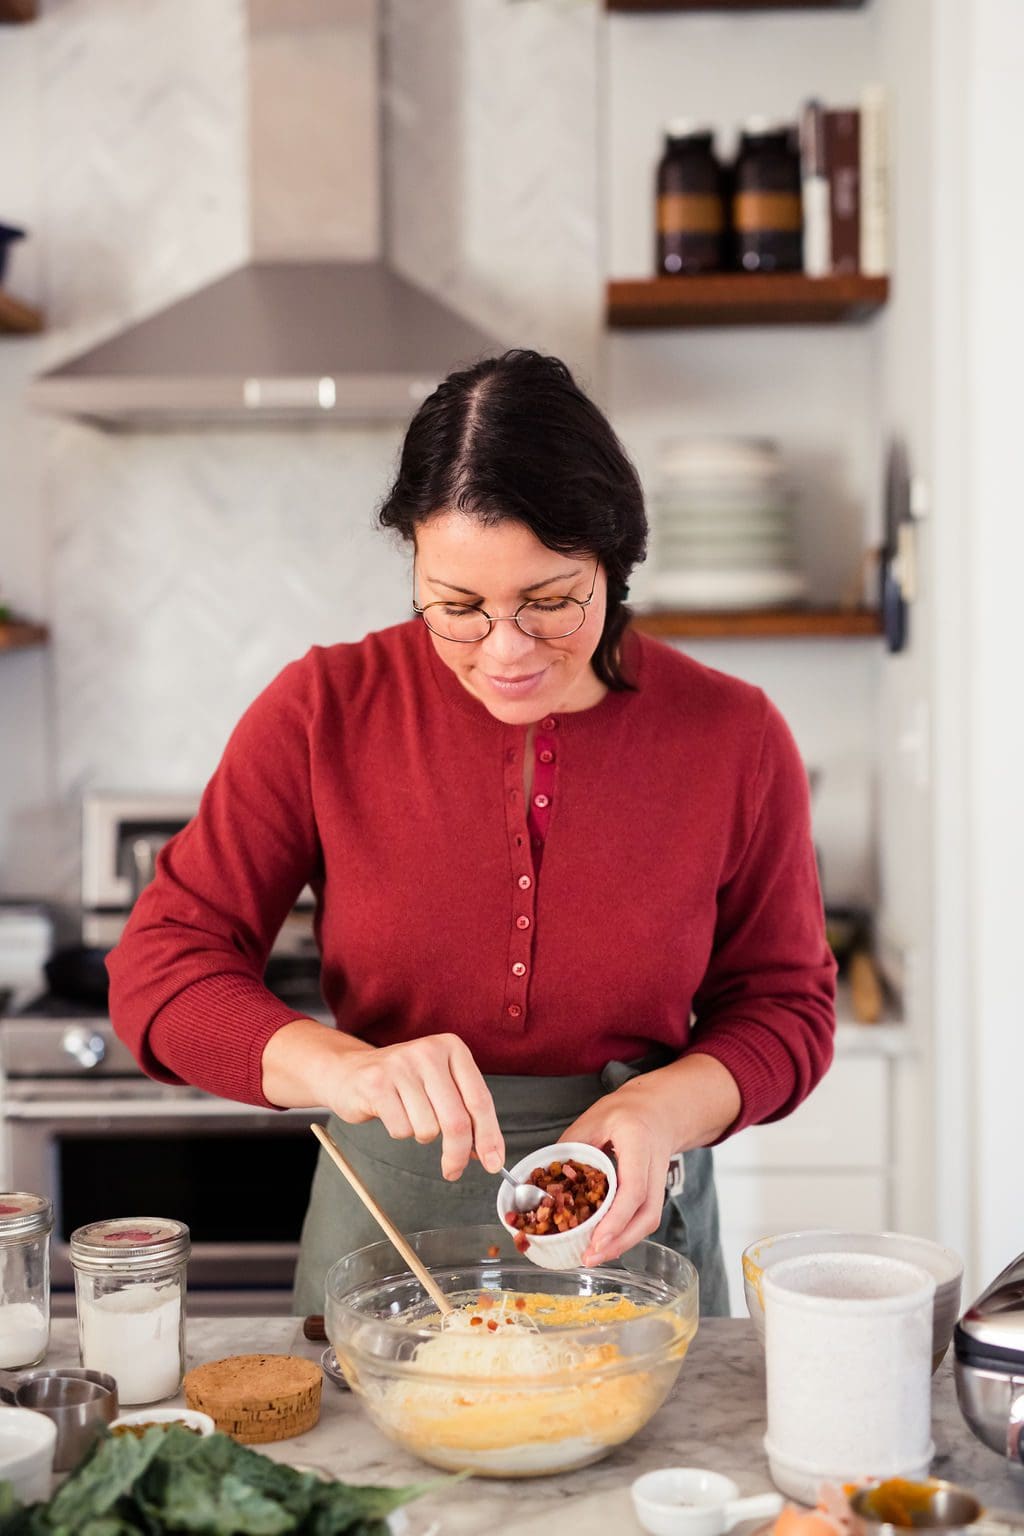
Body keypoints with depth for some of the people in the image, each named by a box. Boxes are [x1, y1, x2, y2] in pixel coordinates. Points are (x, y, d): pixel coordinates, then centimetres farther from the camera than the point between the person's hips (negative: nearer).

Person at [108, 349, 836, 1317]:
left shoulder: (733, 738, -10)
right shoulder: (323, 711, -12)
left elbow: (784, 1003, -1)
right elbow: (161, 966, -13)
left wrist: (666, 1108, -22)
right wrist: (340, 1069, -31)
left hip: (632, 1235, 0)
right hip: (387, 1222, 0)